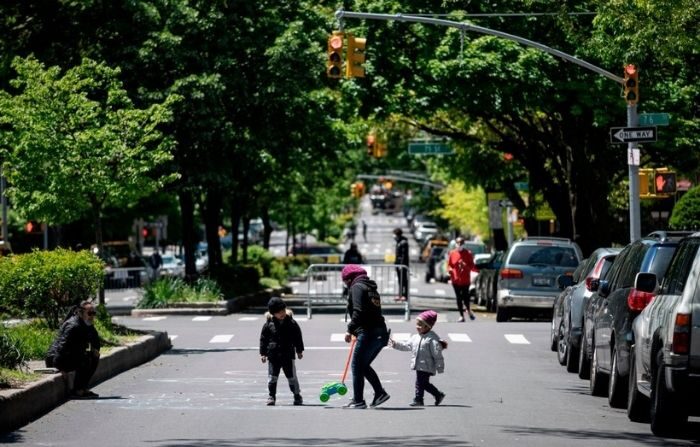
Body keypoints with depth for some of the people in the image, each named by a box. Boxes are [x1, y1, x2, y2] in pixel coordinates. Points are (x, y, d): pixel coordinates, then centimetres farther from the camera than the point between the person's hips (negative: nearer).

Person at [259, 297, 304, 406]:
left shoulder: (291, 323, -2)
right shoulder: (269, 324, -3)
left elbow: (298, 337, 7)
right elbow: (263, 339, 3)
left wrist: (299, 351, 8)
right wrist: (263, 353, 1)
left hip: (288, 355, 0)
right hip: (273, 355, 0)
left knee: (292, 377, 5)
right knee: (272, 377, 2)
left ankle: (297, 396, 15)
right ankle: (271, 396, 12)